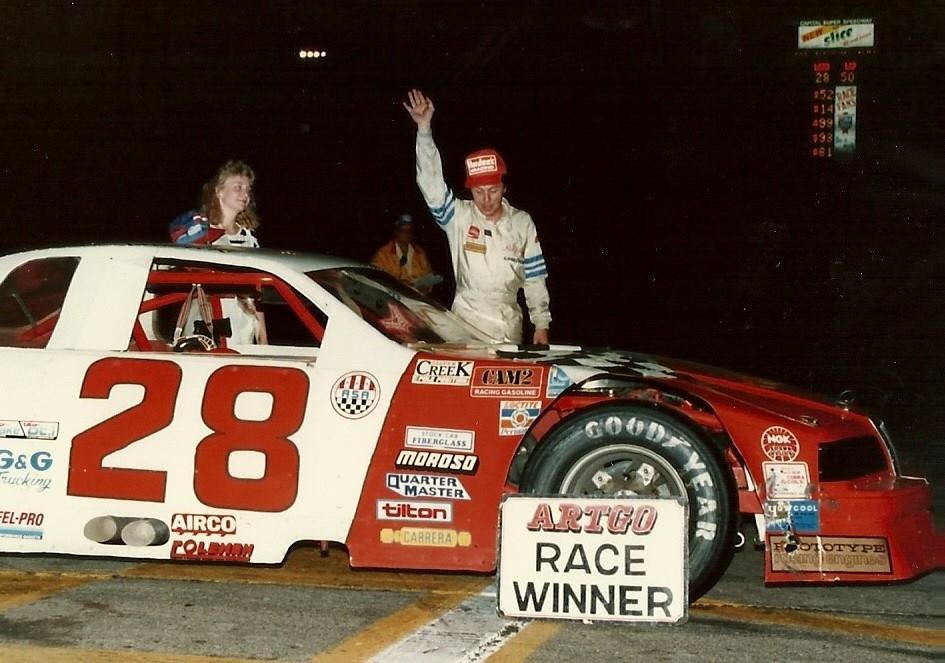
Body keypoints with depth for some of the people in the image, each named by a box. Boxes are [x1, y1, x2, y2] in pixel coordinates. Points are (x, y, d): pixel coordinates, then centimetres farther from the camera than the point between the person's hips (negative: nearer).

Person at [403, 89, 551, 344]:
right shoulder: (459, 216, -2)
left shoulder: (522, 223, 4)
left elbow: (534, 278, 9)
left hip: (509, 328, 2)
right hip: (466, 324, -2)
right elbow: (432, 185, -16)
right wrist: (424, 129, -24)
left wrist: (541, 324, 7)